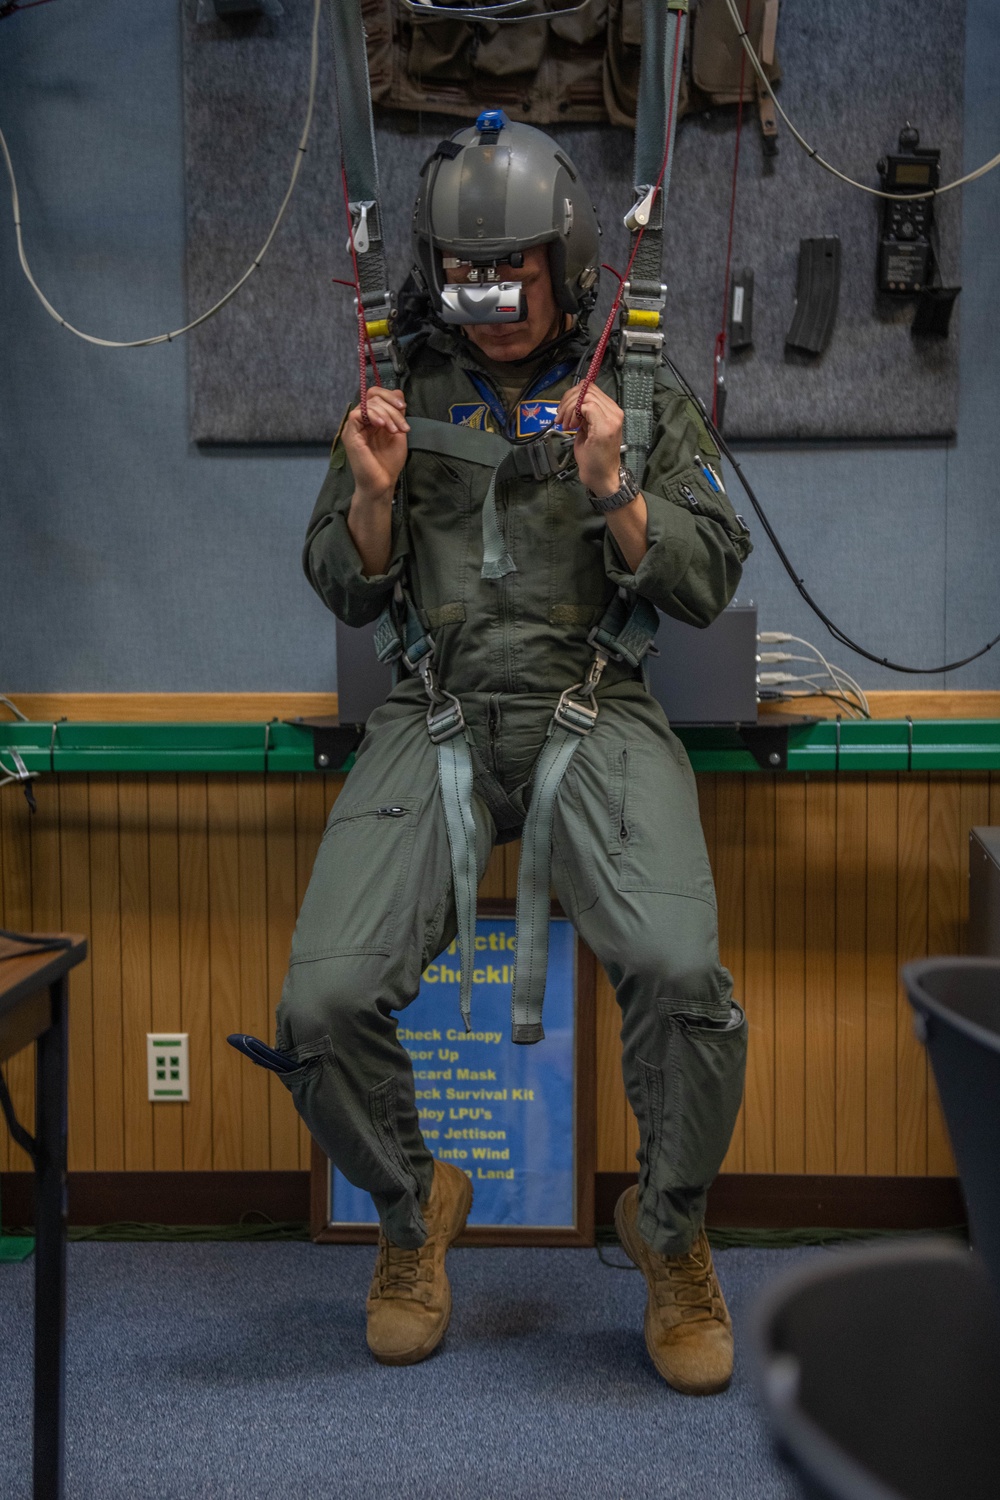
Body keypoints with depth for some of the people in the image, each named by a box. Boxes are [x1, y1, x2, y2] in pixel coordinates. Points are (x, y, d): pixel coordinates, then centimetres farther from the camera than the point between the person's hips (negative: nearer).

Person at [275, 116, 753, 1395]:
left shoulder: (640, 394, 9)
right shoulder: (404, 391, 13)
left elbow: (705, 588, 4)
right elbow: (349, 595, 14)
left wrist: (612, 485, -11)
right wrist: (375, 493, -5)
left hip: (594, 710, -1)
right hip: (437, 713, 2)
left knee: (679, 971, -30)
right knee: (325, 1003, -20)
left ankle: (671, 1231, 1)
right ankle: (411, 1210, 13)